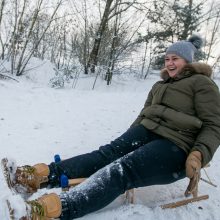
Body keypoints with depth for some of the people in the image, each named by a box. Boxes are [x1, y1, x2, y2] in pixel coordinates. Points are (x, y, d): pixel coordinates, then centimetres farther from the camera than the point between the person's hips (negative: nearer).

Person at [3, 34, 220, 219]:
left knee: (123, 169, -31)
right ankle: (44, 174, -31)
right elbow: (144, 113, 25)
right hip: (148, 131, 7)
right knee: (106, 154, -19)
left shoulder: (202, 83, 2)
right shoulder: (160, 85, 24)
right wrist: (129, 139, 15)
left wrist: (199, 155, -21)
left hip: (177, 147, -7)